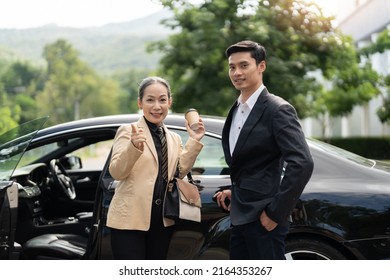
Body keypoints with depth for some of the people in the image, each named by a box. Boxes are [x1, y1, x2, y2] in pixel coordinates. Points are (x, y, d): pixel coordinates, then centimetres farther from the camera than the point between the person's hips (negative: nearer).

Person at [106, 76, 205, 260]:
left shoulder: (174, 138, 14)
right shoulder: (128, 131, -5)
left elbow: (179, 172, 4)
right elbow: (116, 172, -14)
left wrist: (194, 142, -3)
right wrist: (134, 147, -31)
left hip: (162, 221, 6)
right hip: (130, 220, -6)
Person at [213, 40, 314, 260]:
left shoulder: (278, 110, -14)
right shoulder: (236, 110, 12)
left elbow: (302, 164, -24)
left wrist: (275, 212, -20)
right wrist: (234, 191, 9)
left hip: (262, 218, -8)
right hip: (240, 216, 8)